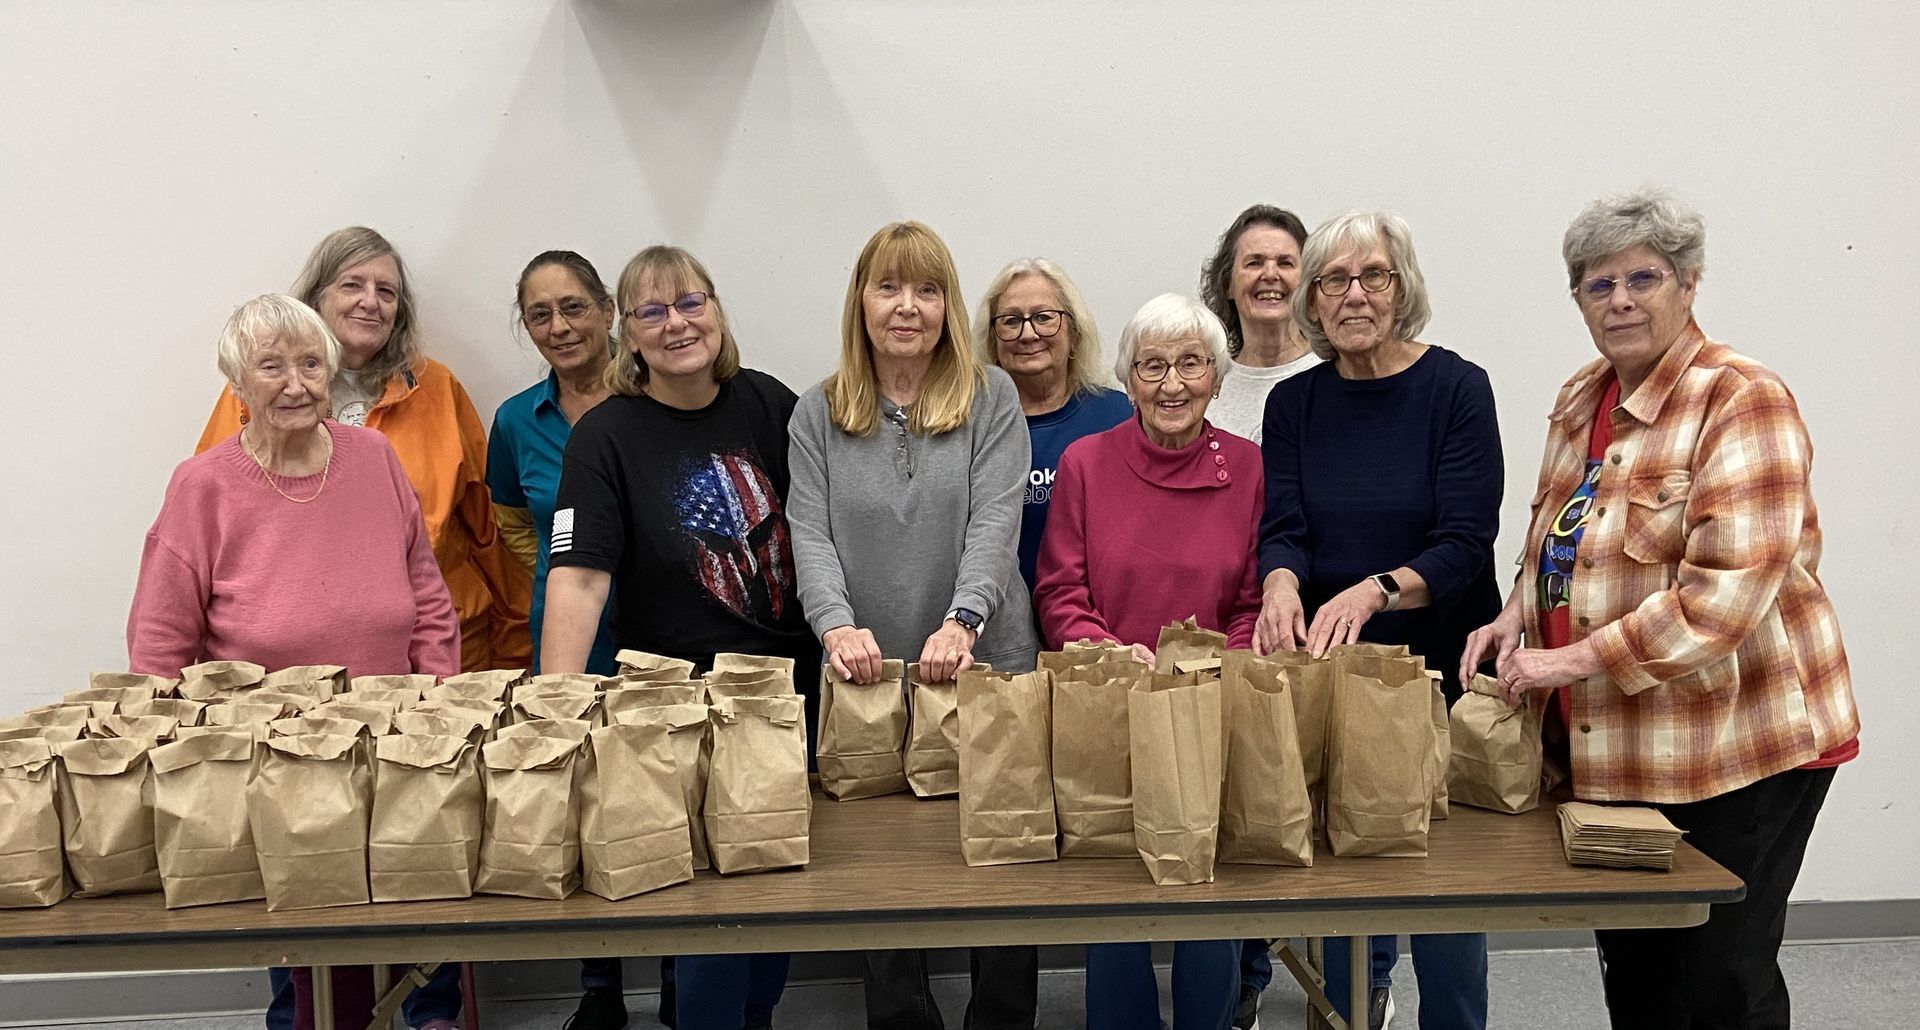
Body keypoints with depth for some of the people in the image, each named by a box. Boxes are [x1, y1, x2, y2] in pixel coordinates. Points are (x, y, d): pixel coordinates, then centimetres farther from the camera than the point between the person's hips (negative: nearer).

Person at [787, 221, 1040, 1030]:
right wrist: (836, 624, -21)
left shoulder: (991, 399, 3)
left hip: (986, 667, -1)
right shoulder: (819, 413, 7)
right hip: (868, 676, 1)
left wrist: (963, 621, -25)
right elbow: (810, 535, -2)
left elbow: (994, 524, -8)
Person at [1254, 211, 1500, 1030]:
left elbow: (1466, 543, -15)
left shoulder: (1456, 388, -8)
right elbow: (1282, 530, -6)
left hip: (1442, 670, -3)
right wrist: (1281, 583, -29)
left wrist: (1373, 592, -33)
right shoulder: (1294, 404, 3)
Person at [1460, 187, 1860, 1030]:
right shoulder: (1579, 400, 9)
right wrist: (1520, 614, 2)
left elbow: (1728, 589, -24)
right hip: (1612, 745, 7)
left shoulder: (1742, 401, -14)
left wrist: (1575, 659, -23)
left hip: (1739, 745, -7)